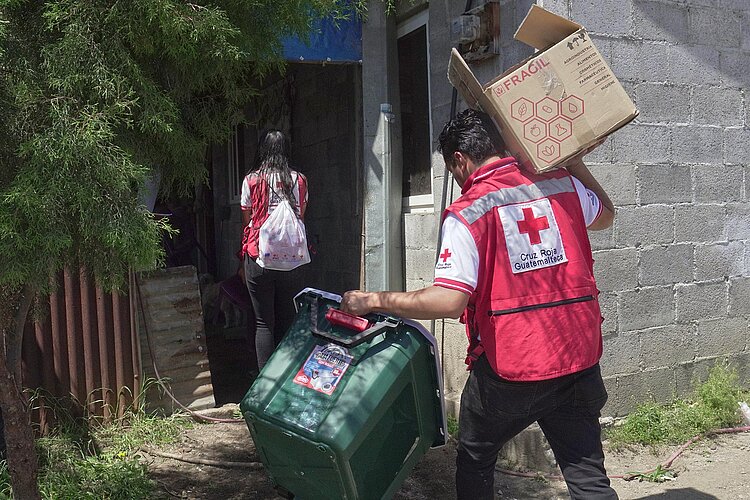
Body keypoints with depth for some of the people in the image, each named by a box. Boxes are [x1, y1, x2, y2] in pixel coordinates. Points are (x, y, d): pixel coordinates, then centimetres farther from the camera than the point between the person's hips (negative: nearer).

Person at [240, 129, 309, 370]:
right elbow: (300, 218, 10)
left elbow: (246, 222, 5)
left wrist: (243, 262, 13)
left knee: (264, 323, 4)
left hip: (258, 258, -2)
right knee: (287, 321, 10)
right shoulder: (299, 180, 5)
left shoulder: (251, 180, 0)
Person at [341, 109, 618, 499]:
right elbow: (605, 216, 24)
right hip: (577, 355, 5)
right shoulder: (560, 182, 3)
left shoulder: (465, 213, -12)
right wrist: (573, 160, 32)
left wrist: (374, 300, -11)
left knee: (475, 457, 21)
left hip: (509, 368, -4)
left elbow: (448, 301, -22)